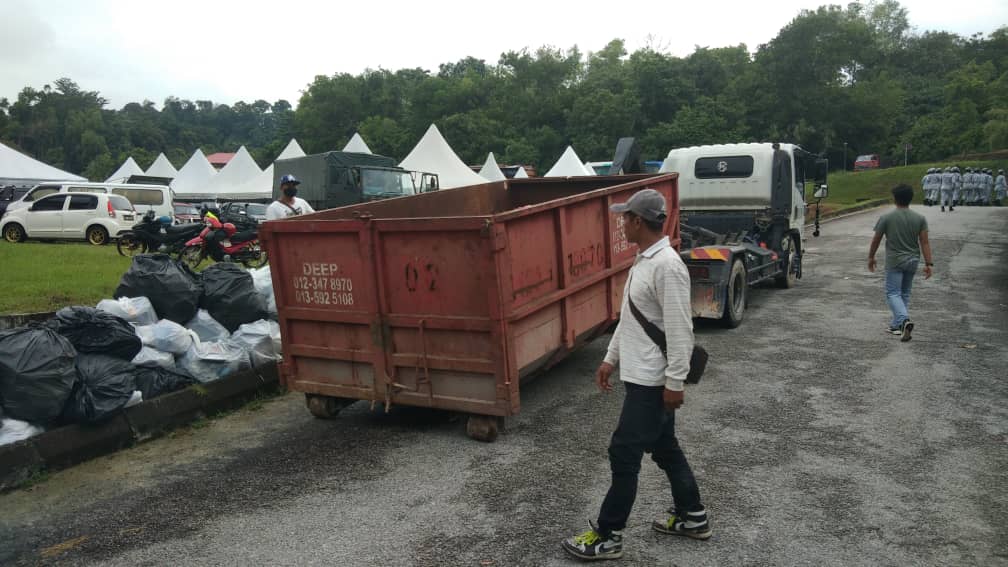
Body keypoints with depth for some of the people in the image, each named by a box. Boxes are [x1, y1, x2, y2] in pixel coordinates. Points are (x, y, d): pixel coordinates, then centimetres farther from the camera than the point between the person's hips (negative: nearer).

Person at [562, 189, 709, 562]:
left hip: (652, 380, -10)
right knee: (664, 448, 20)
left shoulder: (667, 266, -22)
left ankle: (607, 537, 11)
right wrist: (610, 359, 19)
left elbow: (680, 329, -23)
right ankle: (692, 517, 36)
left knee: (623, 453, -2)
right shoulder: (643, 261, 10)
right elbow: (629, 318, 17)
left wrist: (675, 382, -21)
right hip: (640, 374, 10)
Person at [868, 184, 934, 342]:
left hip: (894, 261, -4)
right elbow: (925, 242, -5)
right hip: (913, 261, 4)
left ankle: (904, 319, -24)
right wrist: (928, 264, -3)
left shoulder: (886, 218, -9)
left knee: (893, 292, -1)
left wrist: (871, 258, 11)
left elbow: (876, 240, -3)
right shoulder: (920, 219, -1)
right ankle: (896, 325, 21)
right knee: (905, 293, 15)